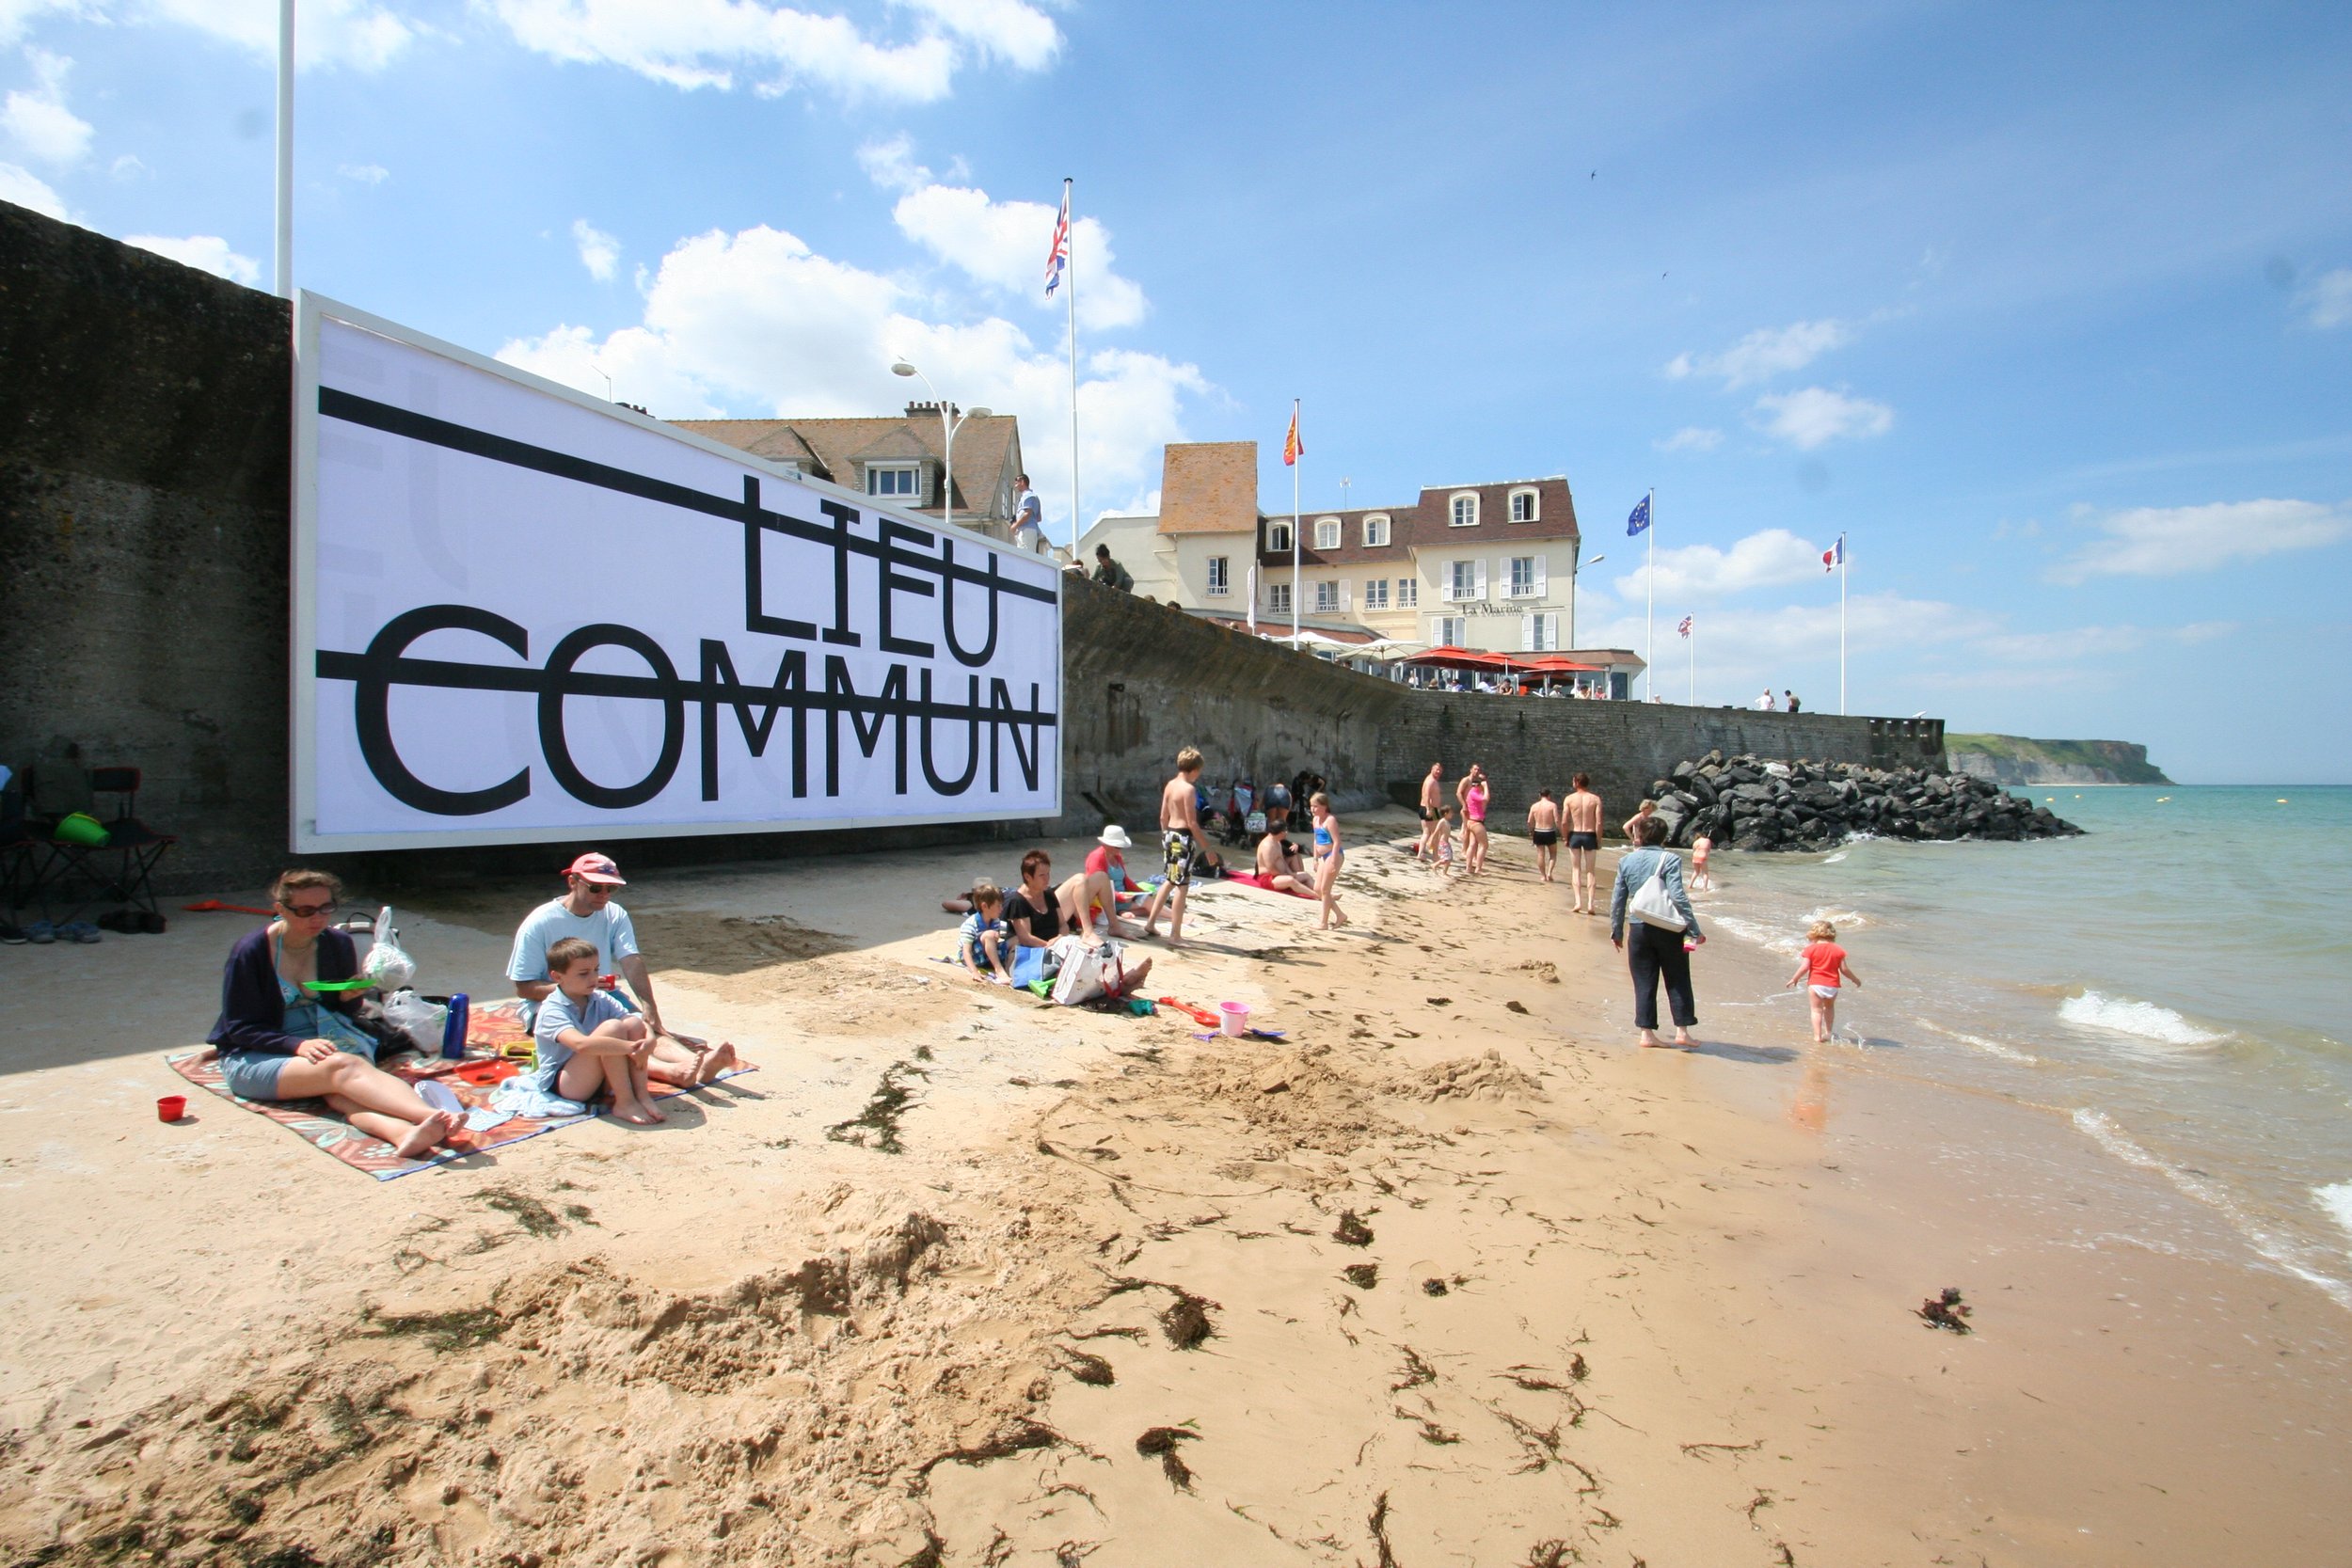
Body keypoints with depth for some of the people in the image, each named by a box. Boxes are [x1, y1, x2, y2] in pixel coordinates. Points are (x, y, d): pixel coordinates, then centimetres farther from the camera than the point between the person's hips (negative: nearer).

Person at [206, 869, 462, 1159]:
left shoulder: (338, 944, 5)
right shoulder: (250, 951, -8)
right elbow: (239, 1027, -8)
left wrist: (349, 998, -9)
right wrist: (298, 1045, -24)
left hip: (323, 1039, 4)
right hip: (254, 1057, -4)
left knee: (341, 1088, -34)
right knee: (343, 1066, -36)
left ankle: (405, 1133, -67)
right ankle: (435, 1117, -61)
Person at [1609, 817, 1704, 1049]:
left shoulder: (1626, 860, 3)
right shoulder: (1670, 859, -8)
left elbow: (1617, 899, 6)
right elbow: (1678, 896, -16)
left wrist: (1616, 931, 16)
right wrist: (1695, 930, -12)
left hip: (1639, 930, 3)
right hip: (1668, 930, -3)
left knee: (1644, 983, 9)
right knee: (1677, 981, 10)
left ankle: (1647, 1032, 8)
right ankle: (1682, 1030, 11)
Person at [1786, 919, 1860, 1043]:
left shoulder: (1811, 949, -6)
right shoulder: (1838, 950, 3)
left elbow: (1804, 967, -11)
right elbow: (1844, 969, 4)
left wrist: (1794, 979, 2)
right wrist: (1855, 979, 20)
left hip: (1815, 984, -3)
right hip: (1832, 985, 4)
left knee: (1817, 1010, 3)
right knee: (1829, 1007, 26)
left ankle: (1818, 1036, -3)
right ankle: (1828, 1032, 32)